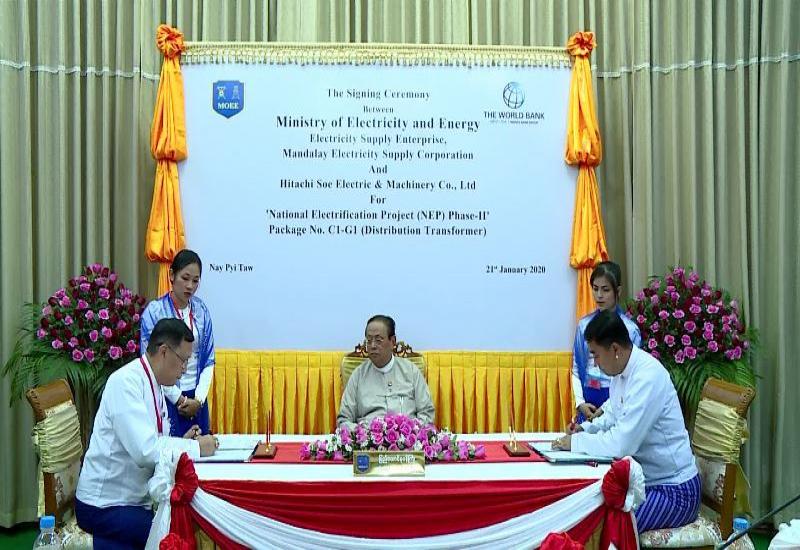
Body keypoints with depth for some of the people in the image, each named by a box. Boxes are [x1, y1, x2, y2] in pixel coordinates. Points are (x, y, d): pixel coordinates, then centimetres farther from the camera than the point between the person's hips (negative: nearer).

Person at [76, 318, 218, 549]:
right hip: (105, 506, -8)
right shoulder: (126, 382, -18)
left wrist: (184, 442, -4)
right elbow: (145, 451, -27)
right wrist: (196, 448, -17)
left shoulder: (155, 386, 7)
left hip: (136, 500, 8)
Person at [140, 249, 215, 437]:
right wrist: (179, 399, -8)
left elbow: (208, 360, 6)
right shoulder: (155, 311, -8)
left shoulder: (201, 310, 3)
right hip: (167, 399, -4)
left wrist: (199, 399, -4)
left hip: (197, 400, 4)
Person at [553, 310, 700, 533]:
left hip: (673, 491, -8)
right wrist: (586, 429, 2)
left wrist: (576, 442, -15)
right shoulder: (621, 370, 1)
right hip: (645, 478, 8)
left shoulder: (648, 377, -25)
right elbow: (612, 416, 20)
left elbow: (621, 445, -28)